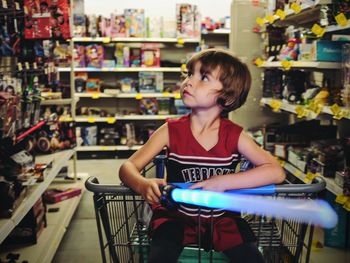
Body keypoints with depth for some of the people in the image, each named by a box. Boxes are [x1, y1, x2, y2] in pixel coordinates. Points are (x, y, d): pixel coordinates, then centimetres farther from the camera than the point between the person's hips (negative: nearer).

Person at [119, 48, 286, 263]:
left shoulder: (234, 135, -10)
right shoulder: (171, 131, -9)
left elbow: (276, 172, -17)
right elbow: (128, 167, -9)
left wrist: (224, 182, -28)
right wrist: (143, 185, -33)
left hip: (222, 217, 1)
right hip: (176, 215, -1)